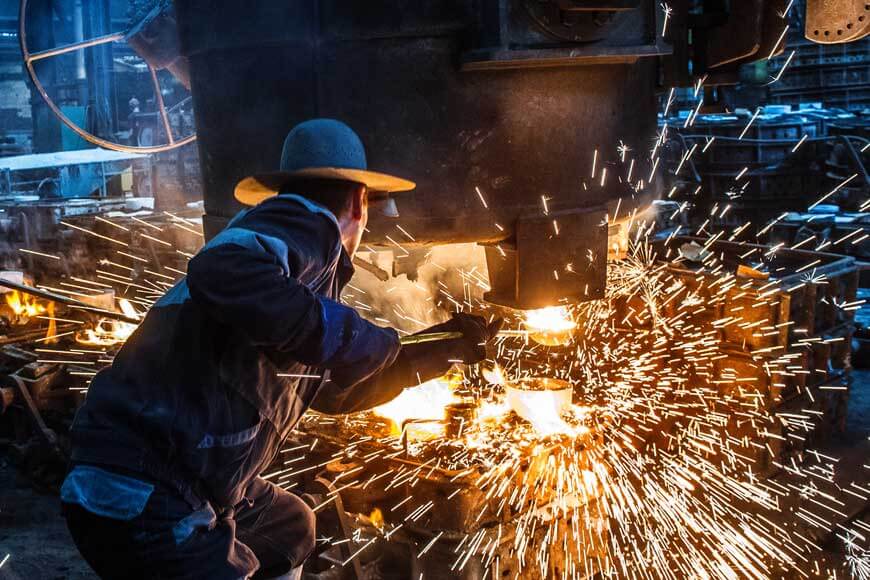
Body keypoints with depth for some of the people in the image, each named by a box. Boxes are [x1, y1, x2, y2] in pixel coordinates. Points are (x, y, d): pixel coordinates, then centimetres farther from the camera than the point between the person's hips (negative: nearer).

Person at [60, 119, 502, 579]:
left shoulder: (311, 262, 18)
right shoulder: (309, 221, -9)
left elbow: (334, 389, 30)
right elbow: (224, 271, -32)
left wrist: (438, 352, 30)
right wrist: (358, 340, -23)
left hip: (189, 488, 10)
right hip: (137, 498, -10)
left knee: (291, 530, 29)